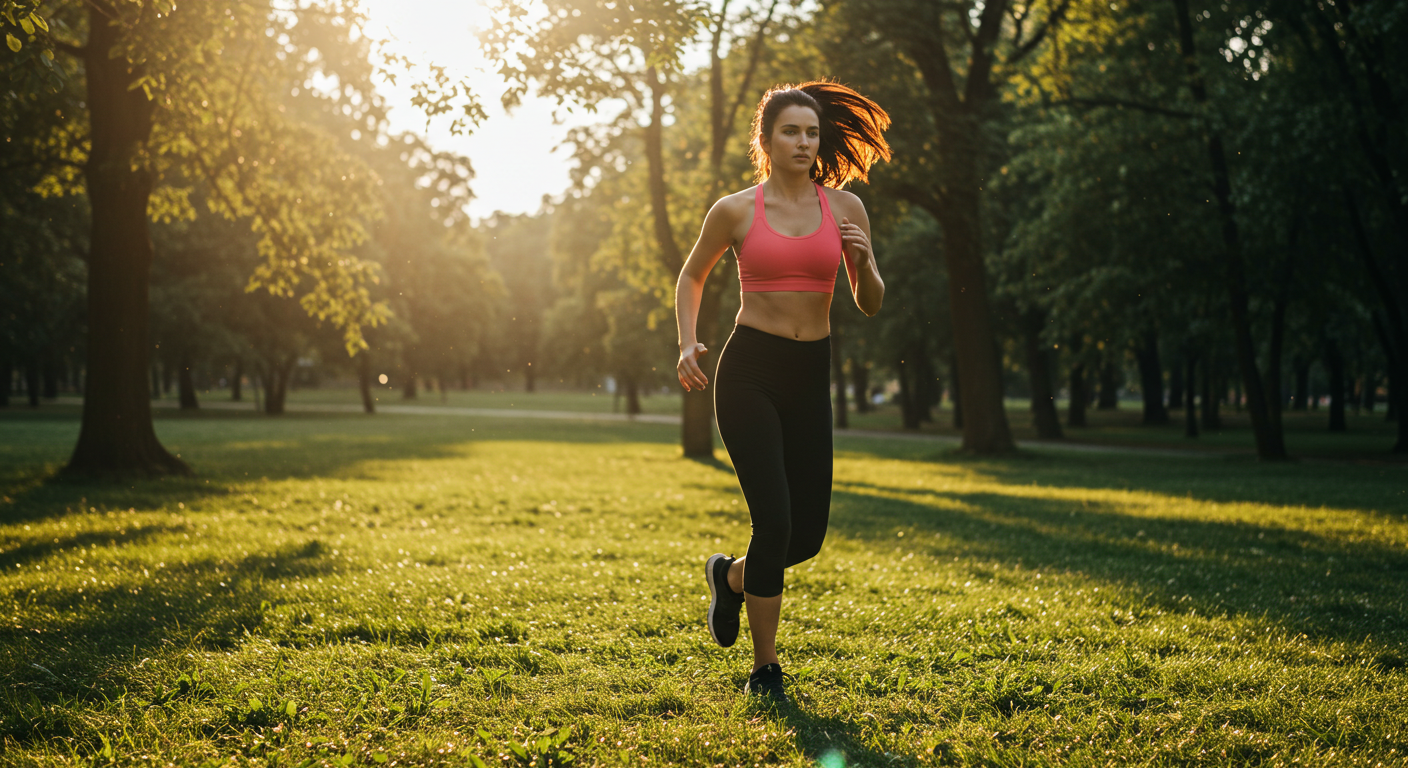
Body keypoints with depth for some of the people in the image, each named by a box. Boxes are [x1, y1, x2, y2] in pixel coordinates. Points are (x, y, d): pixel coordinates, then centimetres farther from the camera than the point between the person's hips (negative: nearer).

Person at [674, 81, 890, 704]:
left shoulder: (845, 209, 6)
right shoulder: (735, 210, 0)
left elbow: (871, 305, 9)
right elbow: (692, 276, 15)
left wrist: (863, 264, -12)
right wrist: (687, 344, 0)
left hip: (810, 376, 4)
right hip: (749, 371, -4)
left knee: (808, 534, 4)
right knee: (775, 522, -12)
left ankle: (729, 576, 38)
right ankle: (764, 672, 6)